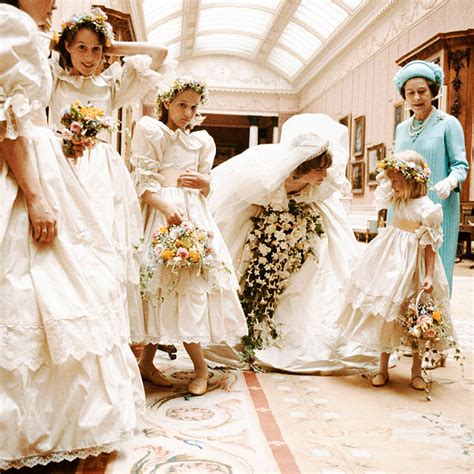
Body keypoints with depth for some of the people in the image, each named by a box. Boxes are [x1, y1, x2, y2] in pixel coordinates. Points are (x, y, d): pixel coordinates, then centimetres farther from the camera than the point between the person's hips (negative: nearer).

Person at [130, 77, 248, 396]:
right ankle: (201, 367, -4)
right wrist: (167, 208, -20)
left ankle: (148, 360, 9)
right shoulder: (150, 131, 7)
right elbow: (143, 183, -4)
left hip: (195, 215, 5)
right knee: (179, 279, -11)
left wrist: (203, 183, -5)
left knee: (195, 279, -3)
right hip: (162, 213, -5)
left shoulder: (202, 141, 22)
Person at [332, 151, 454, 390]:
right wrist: (386, 172, 4)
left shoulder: (426, 208, -16)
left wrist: (429, 276, -19)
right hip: (390, 260, 6)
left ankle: (416, 371, 22)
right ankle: (383, 368, 19)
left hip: (412, 266, -6)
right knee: (386, 314, 8)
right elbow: (381, 185, 23)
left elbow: (430, 245, -14)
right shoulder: (397, 199, 3)